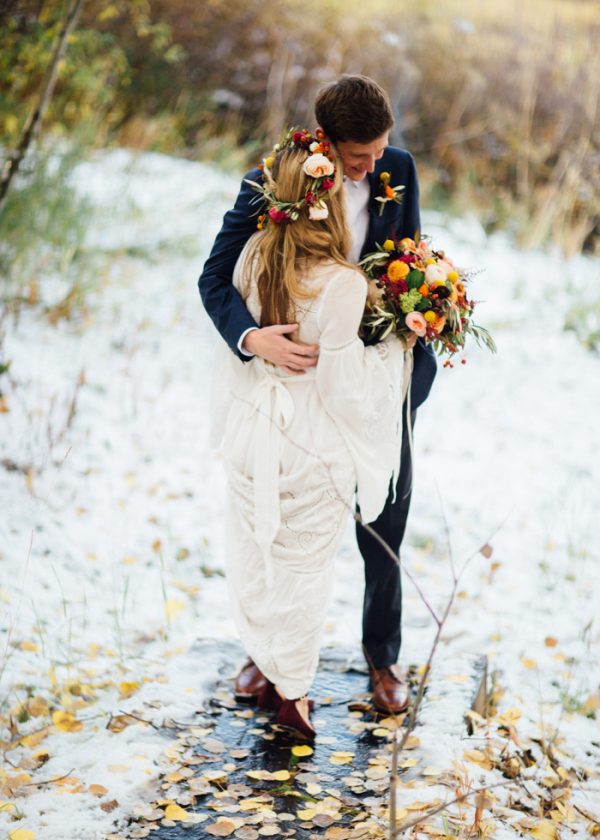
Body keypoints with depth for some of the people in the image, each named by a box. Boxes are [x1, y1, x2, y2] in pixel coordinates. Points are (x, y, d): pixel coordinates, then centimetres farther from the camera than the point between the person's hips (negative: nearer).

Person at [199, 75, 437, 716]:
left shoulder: (398, 170, -7)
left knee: (384, 529, 11)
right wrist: (252, 338, -38)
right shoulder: (268, 185, -17)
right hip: (299, 369, -2)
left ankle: (382, 655, 33)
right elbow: (215, 277, -18)